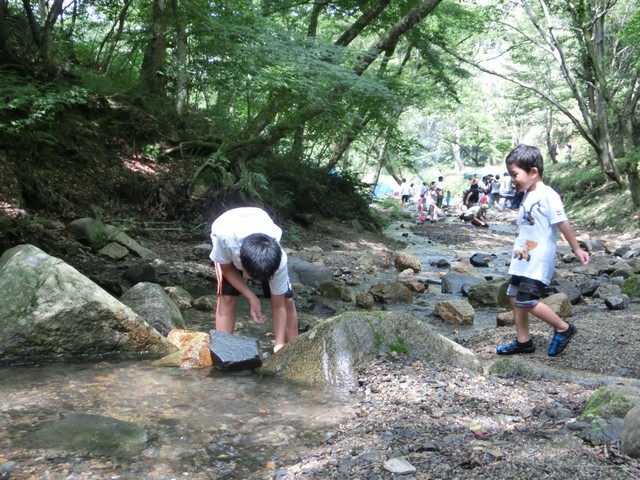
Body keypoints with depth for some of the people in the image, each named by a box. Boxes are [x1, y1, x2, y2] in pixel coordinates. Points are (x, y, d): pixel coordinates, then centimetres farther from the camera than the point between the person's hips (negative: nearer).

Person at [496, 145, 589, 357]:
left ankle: (563, 328, 8)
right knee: (515, 297, 11)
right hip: (522, 259, 9)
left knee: (527, 301, -12)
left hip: (539, 261, -9)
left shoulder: (547, 195, -16)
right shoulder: (527, 195, 10)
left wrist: (576, 249, -8)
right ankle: (523, 341, 22)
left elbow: (563, 224, -13)